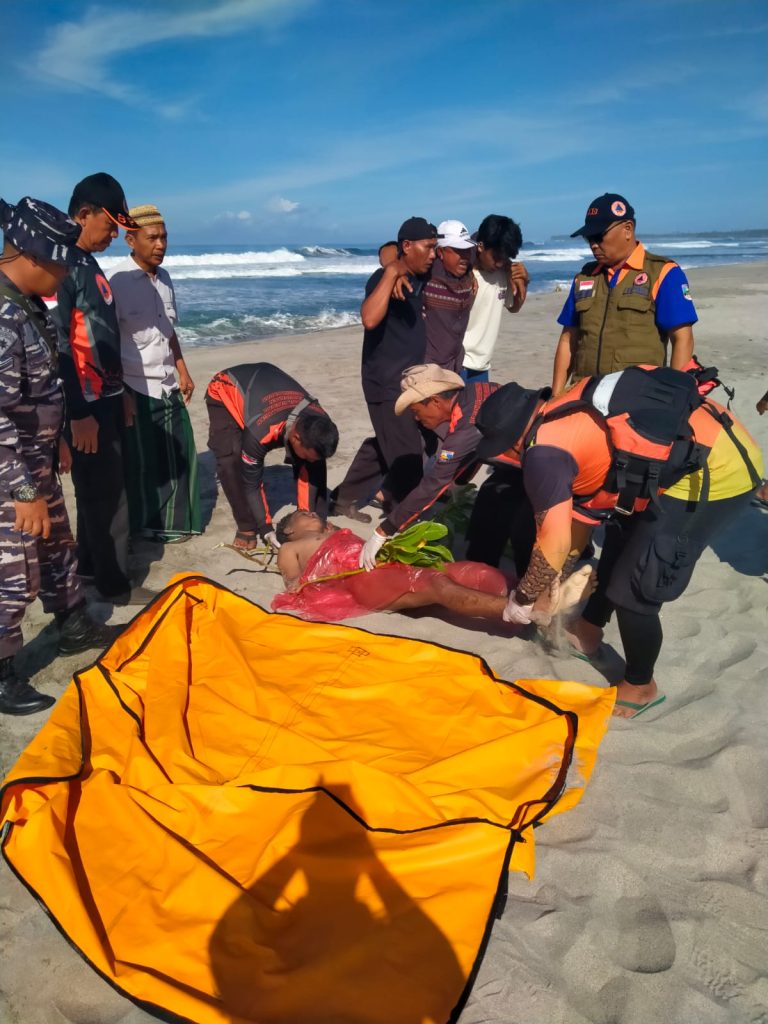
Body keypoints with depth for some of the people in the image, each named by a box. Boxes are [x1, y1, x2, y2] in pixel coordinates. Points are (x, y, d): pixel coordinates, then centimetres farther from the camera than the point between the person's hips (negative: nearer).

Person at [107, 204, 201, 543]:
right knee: (141, 463, 5)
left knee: (177, 457, 13)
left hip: (168, 387, 7)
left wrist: (182, 371, 15)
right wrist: (120, 393, -18)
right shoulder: (116, 281, -14)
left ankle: (172, 522, 30)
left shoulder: (163, 277, 9)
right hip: (135, 389, -7)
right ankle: (145, 527, 22)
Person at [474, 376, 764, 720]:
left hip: (713, 470, -11)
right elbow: (582, 510, 21)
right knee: (622, 533, 27)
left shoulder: (543, 454, -15)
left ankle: (640, 686, 24)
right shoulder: (567, 419, 13)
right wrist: (558, 581, 26)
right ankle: (589, 628, 45)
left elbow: (555, 543, -14)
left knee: (632, 591, 0)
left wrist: (523, 598, 2)